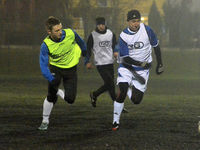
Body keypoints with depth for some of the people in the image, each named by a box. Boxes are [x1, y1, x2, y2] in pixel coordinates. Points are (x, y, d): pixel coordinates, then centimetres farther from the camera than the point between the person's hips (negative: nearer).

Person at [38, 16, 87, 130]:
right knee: (51, 97, -10)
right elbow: (43, 65, -25)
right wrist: (52, 80, -41)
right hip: (55, 69, -1)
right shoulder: (46, 45, -25)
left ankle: (58, 92, 28)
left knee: (70, 99, -7)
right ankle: (45, 121, 13)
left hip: (71, 69, 2)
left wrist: (84, 53, 23)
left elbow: (80, 42, 3)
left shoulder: (70, 34, -21)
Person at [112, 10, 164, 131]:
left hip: (143, 70, 1)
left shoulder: (146, 30, -10)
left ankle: (130, 88, 31)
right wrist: (139, 63, -32)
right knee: (122, 93, -19)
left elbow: (156, 46, 6)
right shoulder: (124, 36, -12)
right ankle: (116, 121, -5)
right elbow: (125, 58, -15)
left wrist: (160, 64, 8)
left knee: (136, 100, -5)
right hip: (126, 67, -1)